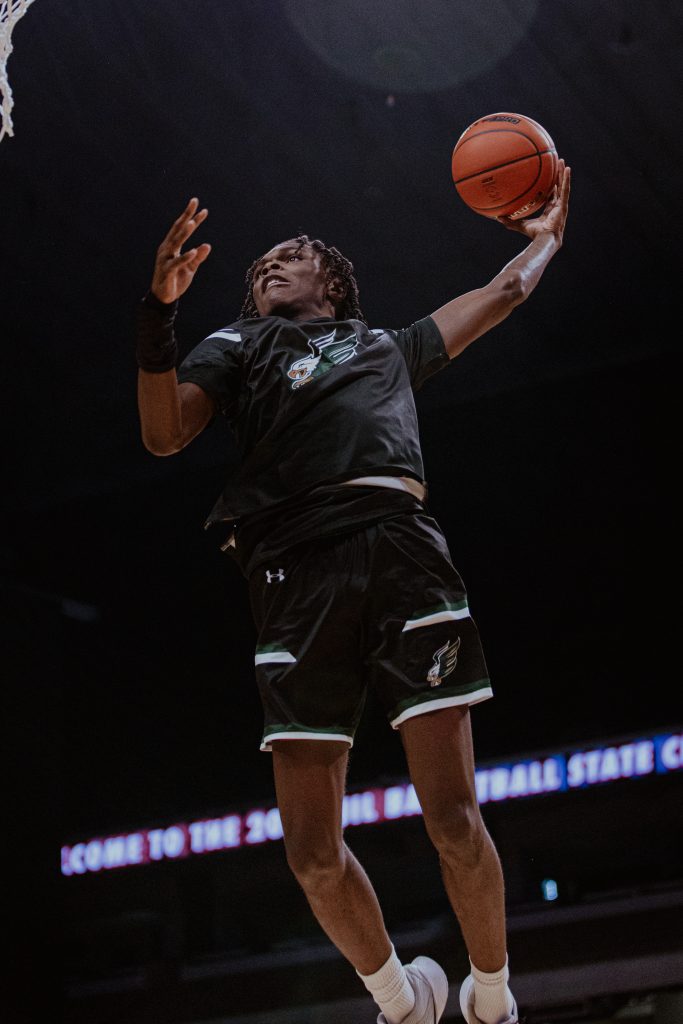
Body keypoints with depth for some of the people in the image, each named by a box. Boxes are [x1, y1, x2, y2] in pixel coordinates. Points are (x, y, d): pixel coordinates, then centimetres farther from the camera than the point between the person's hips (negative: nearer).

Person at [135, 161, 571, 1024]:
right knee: (312, 853, -5)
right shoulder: (238, 346, 26)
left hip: (399, 546, 1)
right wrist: (157, 315, -2)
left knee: (453, 821, -8)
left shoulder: (388, 346, 33)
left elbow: (506, 291, 42)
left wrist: (547, 234, 55)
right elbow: (164, 433, 8)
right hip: (296, 570, 0)